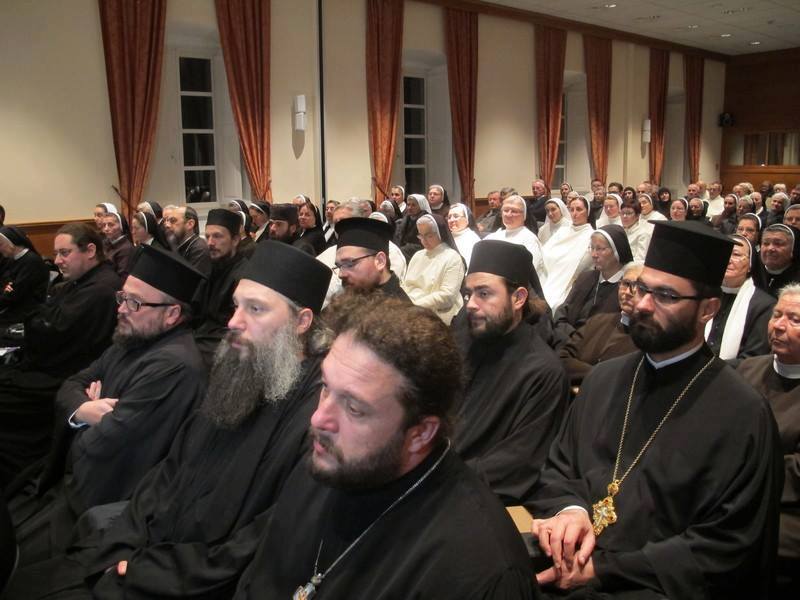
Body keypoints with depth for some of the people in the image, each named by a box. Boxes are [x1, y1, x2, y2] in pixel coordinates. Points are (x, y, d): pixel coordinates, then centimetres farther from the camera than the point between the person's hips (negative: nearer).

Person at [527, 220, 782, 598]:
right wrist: (569, 509, -9)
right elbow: (558, 468, 13)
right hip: (566, 564, 5)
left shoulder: (741, 415, -9)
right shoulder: (604, 378, 6)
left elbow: (726, 550, -10)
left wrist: (603, 568, -15)